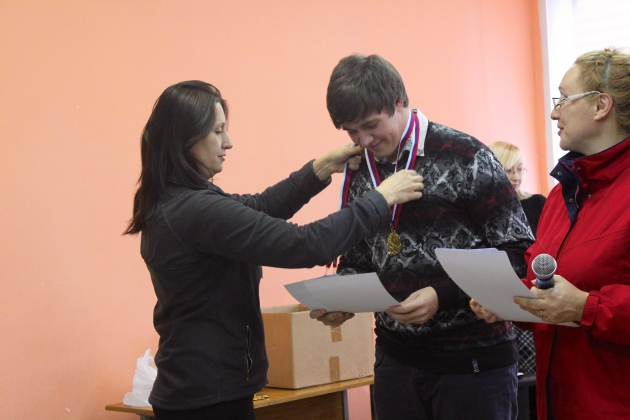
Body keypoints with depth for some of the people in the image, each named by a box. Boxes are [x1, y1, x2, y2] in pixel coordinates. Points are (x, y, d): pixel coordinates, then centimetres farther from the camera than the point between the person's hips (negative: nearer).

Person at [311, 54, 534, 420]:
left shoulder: (465, 157, -10)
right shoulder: (361, 172, 8)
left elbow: (518, 253, -11)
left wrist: (443, 296, -20)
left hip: (475, 359, -5)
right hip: (397, 358, 5)